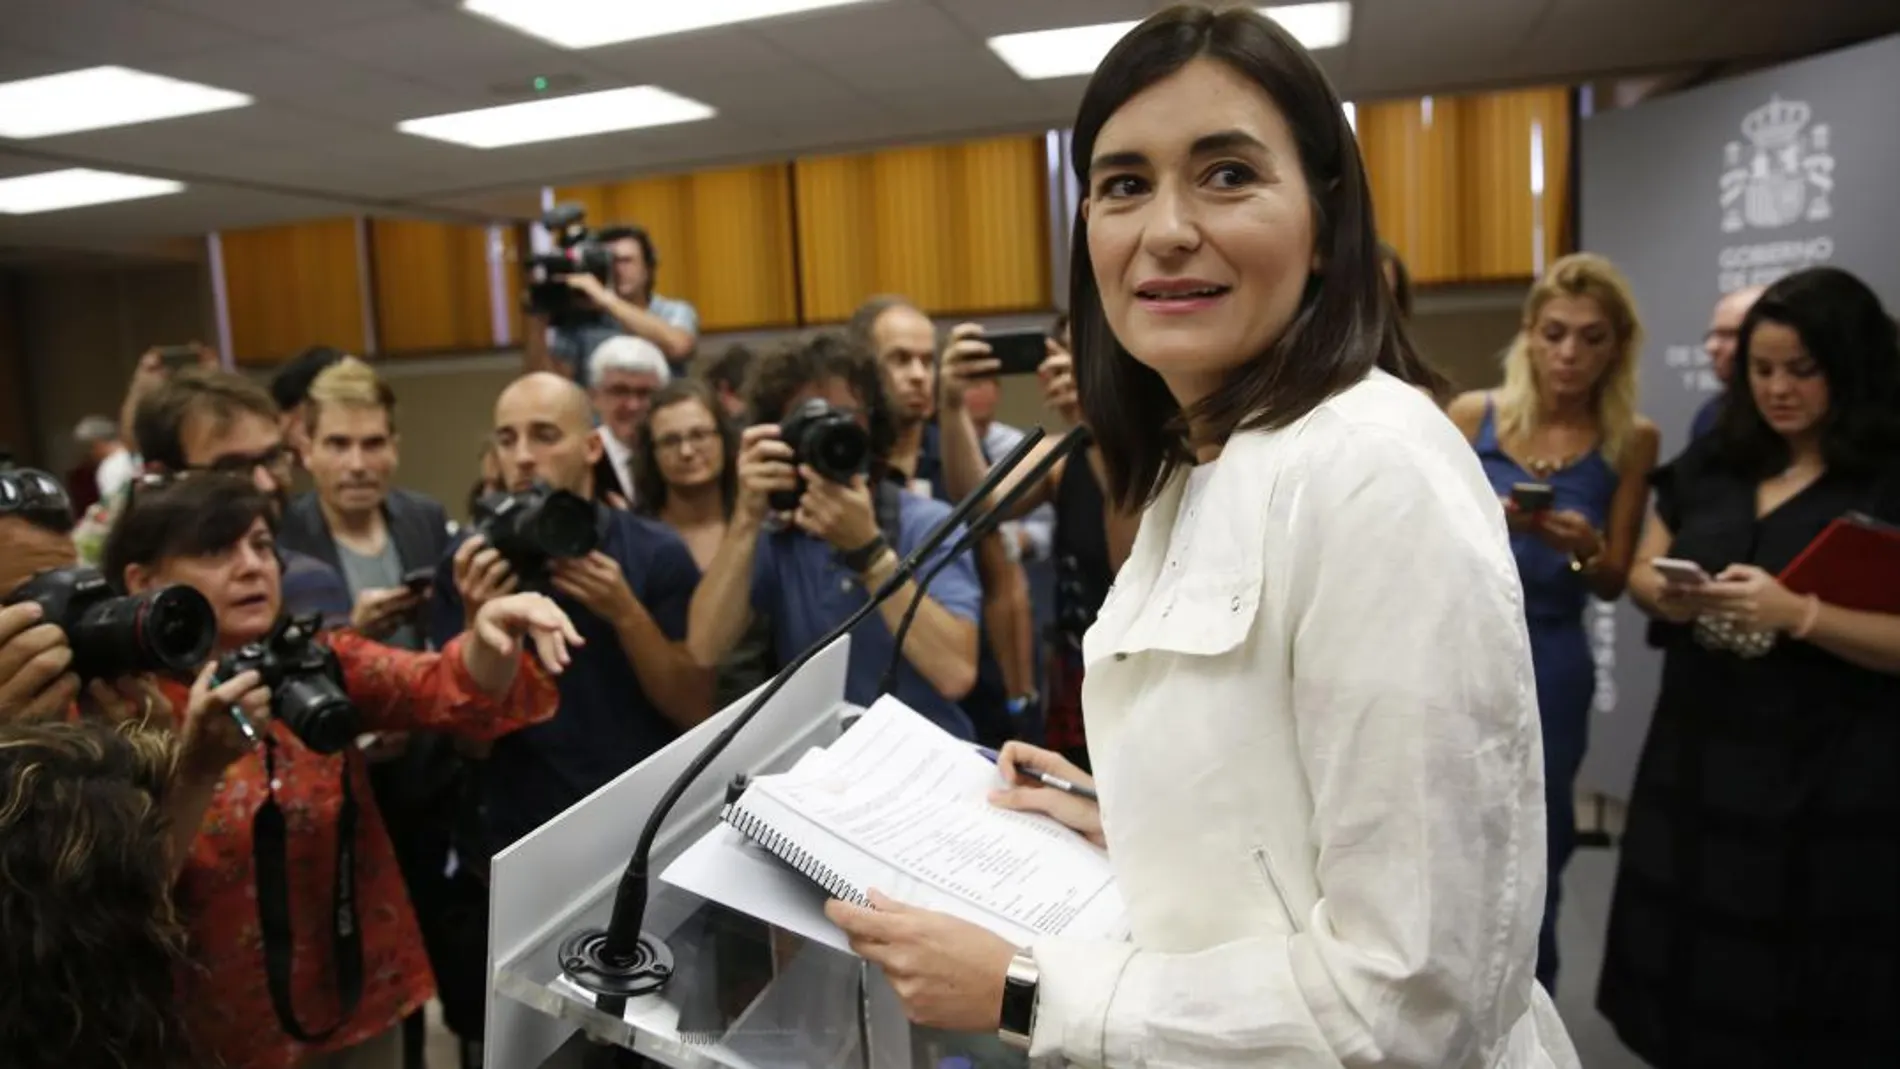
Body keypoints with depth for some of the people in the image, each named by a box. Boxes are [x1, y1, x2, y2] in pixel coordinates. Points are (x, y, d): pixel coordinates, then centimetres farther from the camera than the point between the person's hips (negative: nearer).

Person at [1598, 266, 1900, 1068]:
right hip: (1696, 763, 4)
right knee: (1688, 981, 10)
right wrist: (1666, 595, -8)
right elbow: (1640, 572, 14)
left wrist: (1796, 613, -27)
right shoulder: (1710, 463, 9)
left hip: (1833, 786, -4)